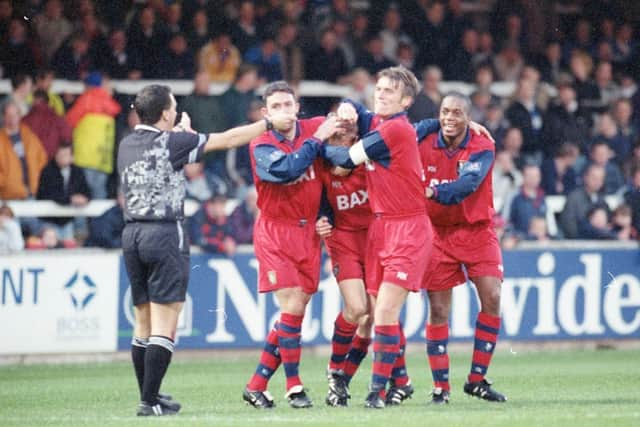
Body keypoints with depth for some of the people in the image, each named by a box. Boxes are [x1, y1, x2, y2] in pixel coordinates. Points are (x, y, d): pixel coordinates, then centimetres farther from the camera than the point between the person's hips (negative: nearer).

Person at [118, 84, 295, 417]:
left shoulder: (126, 146, 8)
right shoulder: (170, 143, -9)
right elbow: (228, 139, -3)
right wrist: (269, 123, 7)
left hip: (132, 234, 7)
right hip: (164, 235, -7)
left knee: (143, 324, 13)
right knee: (164, 326, -5)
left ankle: (148, 395, 18)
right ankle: (150, 402, -9)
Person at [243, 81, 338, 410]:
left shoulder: (315, 128, 3)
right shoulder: (261, 146, -9)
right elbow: (285, 169, -28)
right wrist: (316, 140, -19)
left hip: (308, 232, 5)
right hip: (275, 232, -5)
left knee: (296, 311, 3)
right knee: (292, 306, -14)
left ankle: (256, 386, 11)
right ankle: (293, 387, -2)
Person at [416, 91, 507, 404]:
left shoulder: (482, 149, -10)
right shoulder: (424, 144, -3)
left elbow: (467, 185, -26)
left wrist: (433, 192, -41)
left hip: (477, 230, -1)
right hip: (438, 233, 1)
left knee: (492, 298, -12)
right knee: (438, 309, -4)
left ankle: (477, 379, 0)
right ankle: (440, 386, 3)